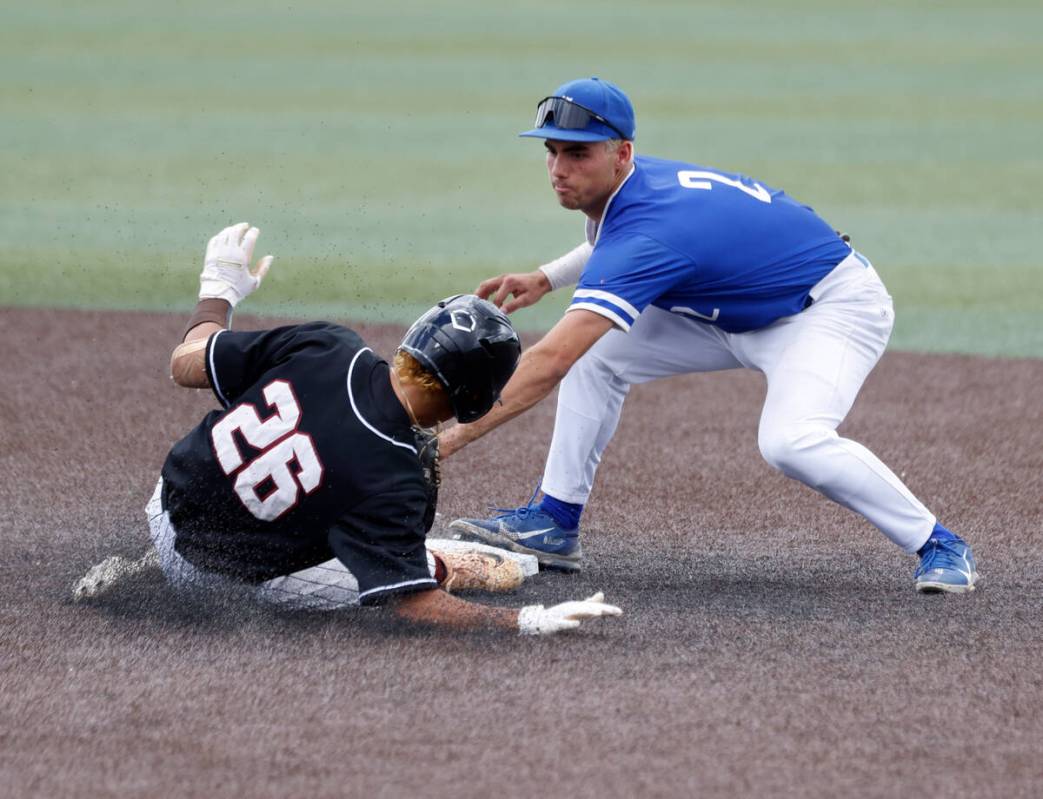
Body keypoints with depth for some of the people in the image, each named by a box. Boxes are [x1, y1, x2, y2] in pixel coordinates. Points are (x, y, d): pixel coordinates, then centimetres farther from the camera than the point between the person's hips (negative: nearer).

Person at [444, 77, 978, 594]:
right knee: (599, 350, 1)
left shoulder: (646, 236, -34)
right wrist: (546, 278, 6)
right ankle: (554, 523, 4)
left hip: (836, 306, -10)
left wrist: (456, 435, -42)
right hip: (741, 313, 10)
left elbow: (548, 364, -41)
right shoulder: (635, 183, -7)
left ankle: (938, 545, -18)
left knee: (789, 442, -35)